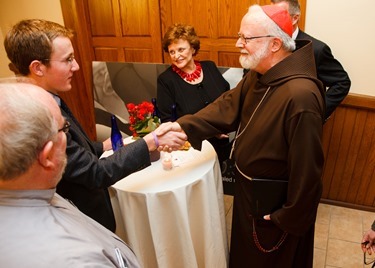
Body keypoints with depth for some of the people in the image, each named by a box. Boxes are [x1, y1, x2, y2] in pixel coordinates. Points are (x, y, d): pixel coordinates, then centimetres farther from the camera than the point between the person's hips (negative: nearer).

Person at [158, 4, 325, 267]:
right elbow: (228, 106, -4)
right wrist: (183, 126, -18)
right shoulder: (258, 75, -3)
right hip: (249, 191, 8)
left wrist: (289, 218, -17)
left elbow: (306, 169, -29)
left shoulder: (300, 95, -35)